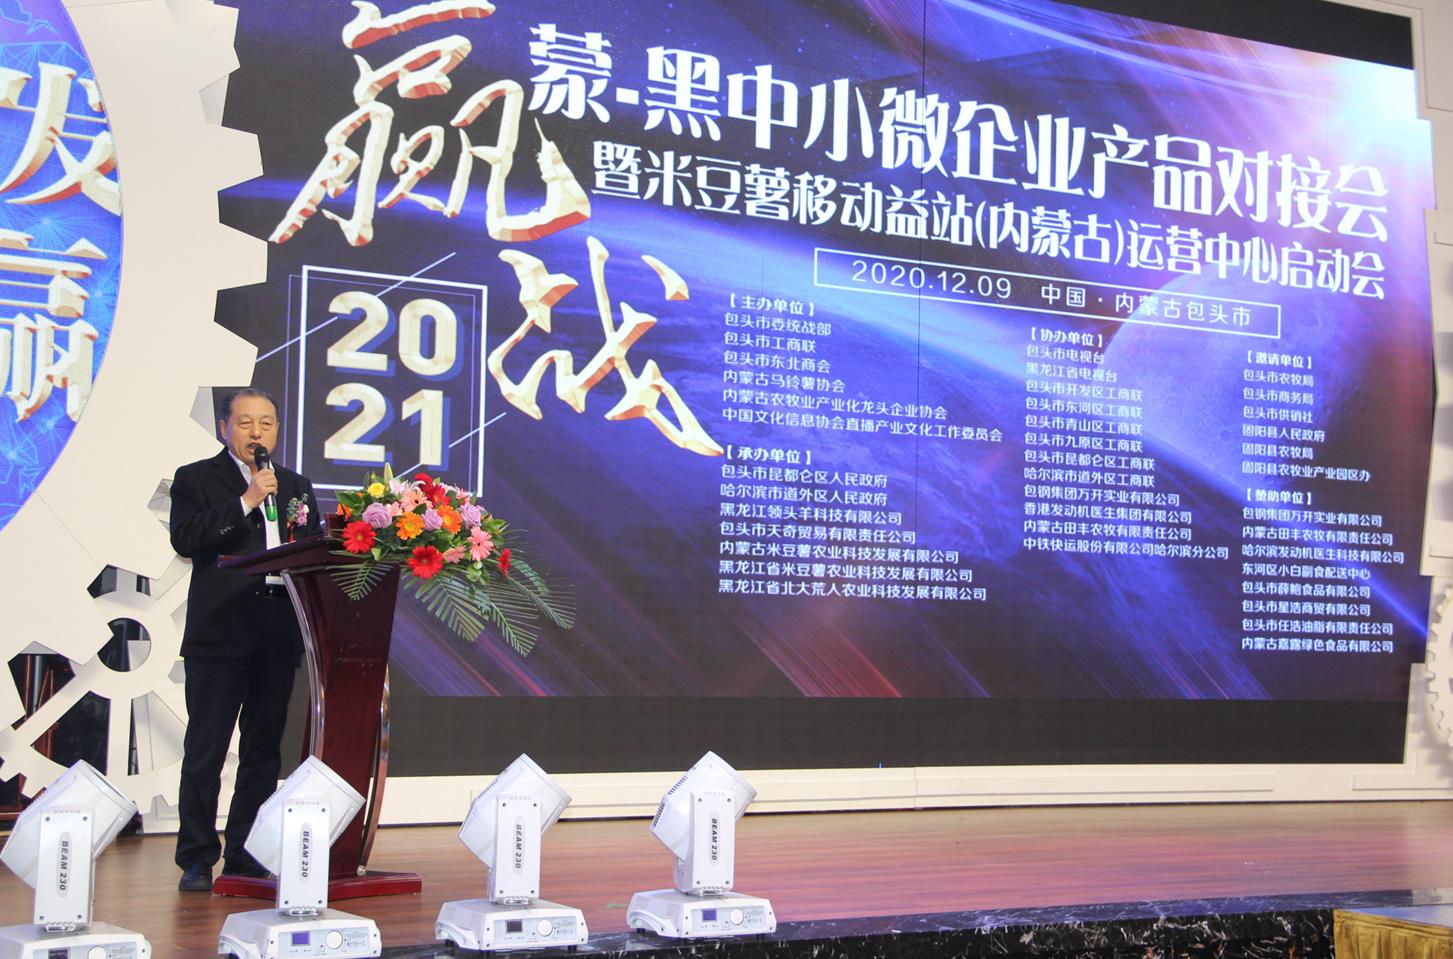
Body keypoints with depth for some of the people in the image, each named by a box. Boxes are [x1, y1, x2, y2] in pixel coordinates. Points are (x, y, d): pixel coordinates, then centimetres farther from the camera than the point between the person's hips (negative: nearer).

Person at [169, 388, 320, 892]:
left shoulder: (296, 486, 19)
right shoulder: (196, 479, 4)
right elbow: (185, 539, -13)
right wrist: (247, 501, -17)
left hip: (279, 636, 5)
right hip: (219, 633, -5)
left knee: (264, 752, 8)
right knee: (205, 751, -3)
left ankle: (245, 856, 16)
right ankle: (197, 859, 3)